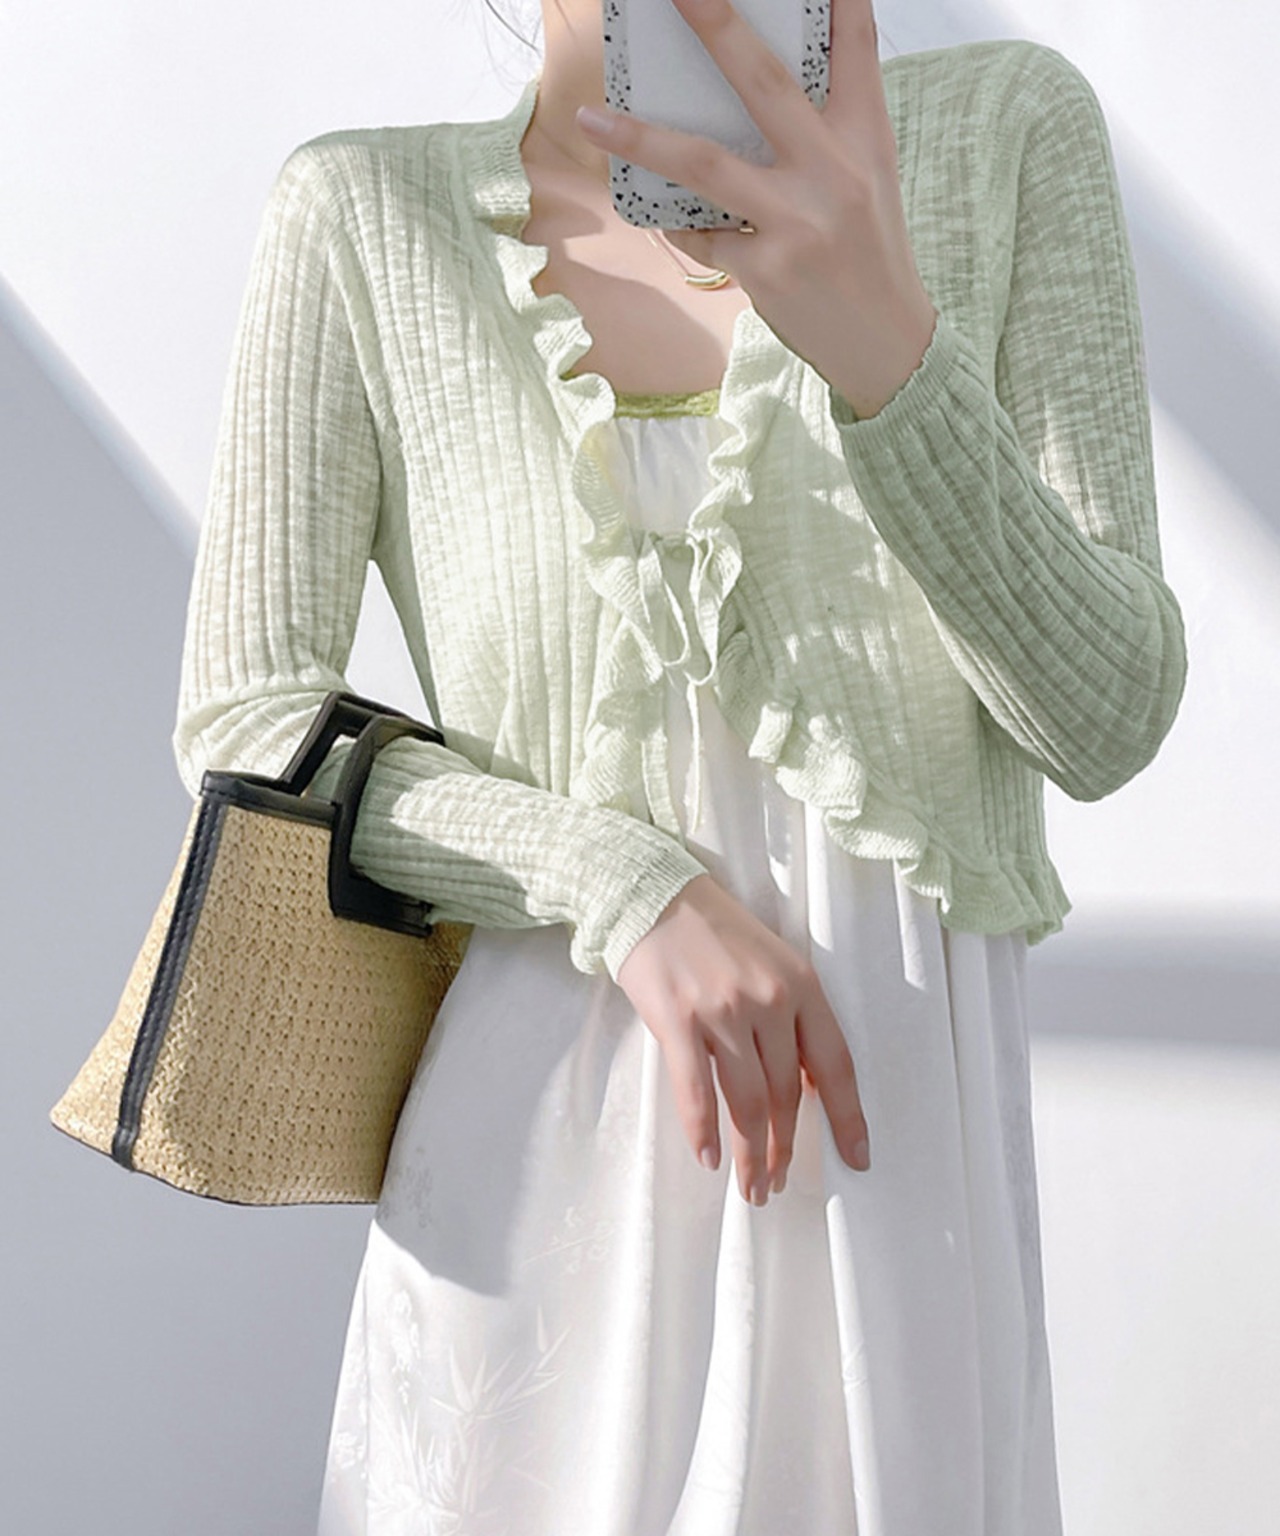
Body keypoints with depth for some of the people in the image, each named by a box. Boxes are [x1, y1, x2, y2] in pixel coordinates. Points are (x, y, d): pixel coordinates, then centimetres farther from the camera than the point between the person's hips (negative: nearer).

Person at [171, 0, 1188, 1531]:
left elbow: (1102, 716, -8)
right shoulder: (360, 214, -3)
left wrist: (888, 344, -25)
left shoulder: (1008, 130, -3)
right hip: (543, 1158, 0)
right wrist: (625, 885, -17)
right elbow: (244, 729, -3)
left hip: (892, 1134, 1)